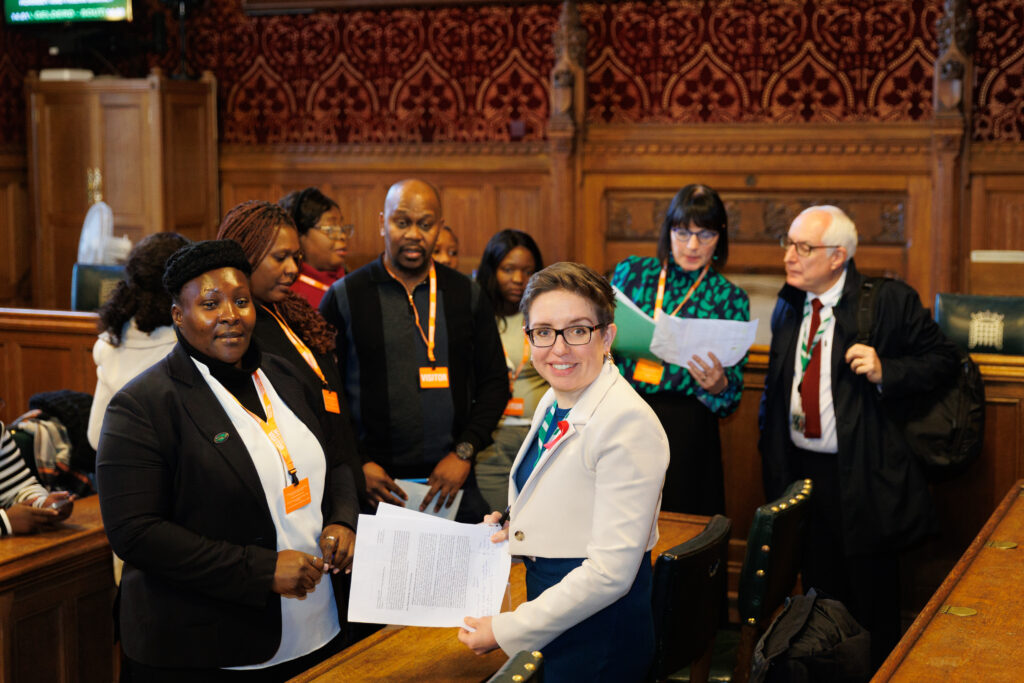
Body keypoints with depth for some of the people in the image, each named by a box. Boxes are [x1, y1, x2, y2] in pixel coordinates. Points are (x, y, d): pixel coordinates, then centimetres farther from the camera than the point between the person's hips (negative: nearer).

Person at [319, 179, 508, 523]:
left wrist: (464, 452, -3)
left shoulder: (467, 295, 8)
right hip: (372, 485, -2)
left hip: (451, 482, 2)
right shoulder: (344, 297, 2)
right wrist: (357, 465, -7)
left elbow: (494, 382, 10)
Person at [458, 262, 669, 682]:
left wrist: (509, 631, -20)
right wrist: (512, 531, 2)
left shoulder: (629, 423, -22)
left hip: (598, 632, -8)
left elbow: (610, 571, -25)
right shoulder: (553, 403, 5)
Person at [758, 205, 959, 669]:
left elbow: (942, 359, -6)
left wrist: (886, 371, -22)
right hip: (800, 470, 5)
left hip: (861, 475, -5)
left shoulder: (889, 302, -11)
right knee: (819, 591, 16)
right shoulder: (789, 305, 7)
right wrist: (771, 456, 12)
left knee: (871, 598, 6)